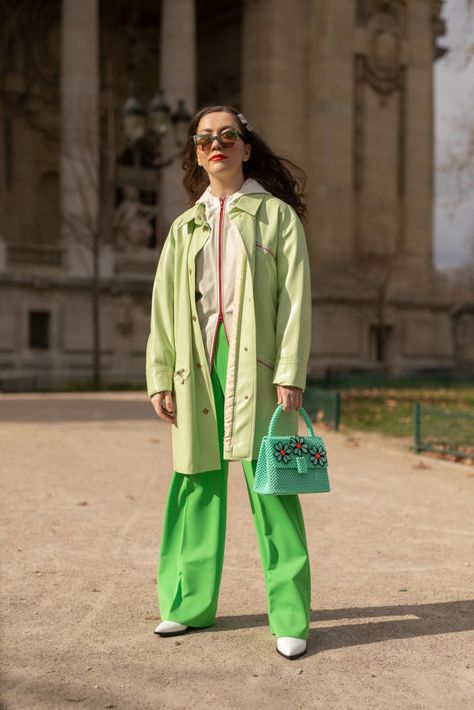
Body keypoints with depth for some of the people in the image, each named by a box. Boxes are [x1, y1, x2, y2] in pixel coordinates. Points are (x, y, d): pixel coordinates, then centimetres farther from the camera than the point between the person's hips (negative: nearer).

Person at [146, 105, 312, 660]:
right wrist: (159, 376, 5)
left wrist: (290, 373, -10)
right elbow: (164, 307, 14)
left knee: (269, 483, -7)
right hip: (197, 364, 4)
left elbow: (295, 298, -1)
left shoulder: (276, 215, 7)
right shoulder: (184, 228, 18)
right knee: (196, 483, 6)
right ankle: (191, 603, 16)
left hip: (254, 362, -4)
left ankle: (290, 618, -2)